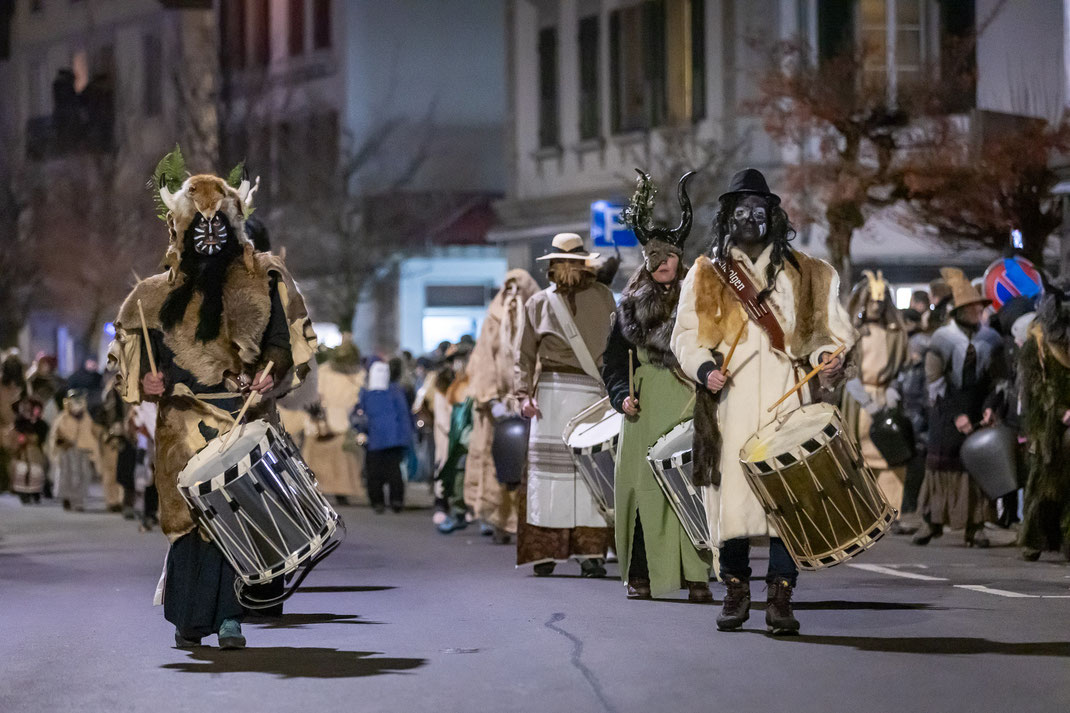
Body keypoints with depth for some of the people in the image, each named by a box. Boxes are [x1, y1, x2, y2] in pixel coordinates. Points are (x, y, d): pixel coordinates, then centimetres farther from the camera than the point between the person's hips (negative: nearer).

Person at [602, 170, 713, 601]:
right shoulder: (631, 305, 15)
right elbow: (614, 358, 14)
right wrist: (623, 394, -1)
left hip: (688, 404, -2)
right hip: (644, 408, 2)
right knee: (644, 484, -2)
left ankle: (695, 575, -7)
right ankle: (640, 575, 2)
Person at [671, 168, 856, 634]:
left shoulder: (805, 275, 15)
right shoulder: (706, 276, 15)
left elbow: (829, 329, 15)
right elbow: (685, 335, 11)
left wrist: (827, 356, -6)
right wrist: (703, 367, -8)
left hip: (786, 403, 0)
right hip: (729, 406, 0)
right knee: (731, 495, -3)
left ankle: (780, 598, -5)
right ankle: (736, 591, 11)